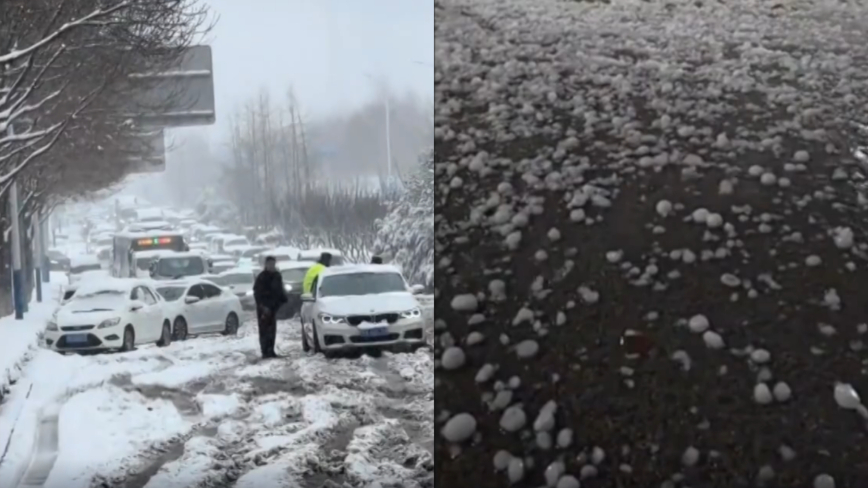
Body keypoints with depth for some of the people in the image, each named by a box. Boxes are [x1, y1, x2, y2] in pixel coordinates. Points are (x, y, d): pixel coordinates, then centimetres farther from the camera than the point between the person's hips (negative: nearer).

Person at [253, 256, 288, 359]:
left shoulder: (277, 276, 10)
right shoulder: (262, 277, -10)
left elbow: (281, 291, 19)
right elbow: (257, 294, -12)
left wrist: (285, 301, 8)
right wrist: (263, 306, -20)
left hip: (273, 307, 6)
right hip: (264, 308, -6)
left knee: (272, 330, 10)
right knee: (264, 330, -7)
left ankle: (270, 351, 17)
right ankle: (265, 352, -8)